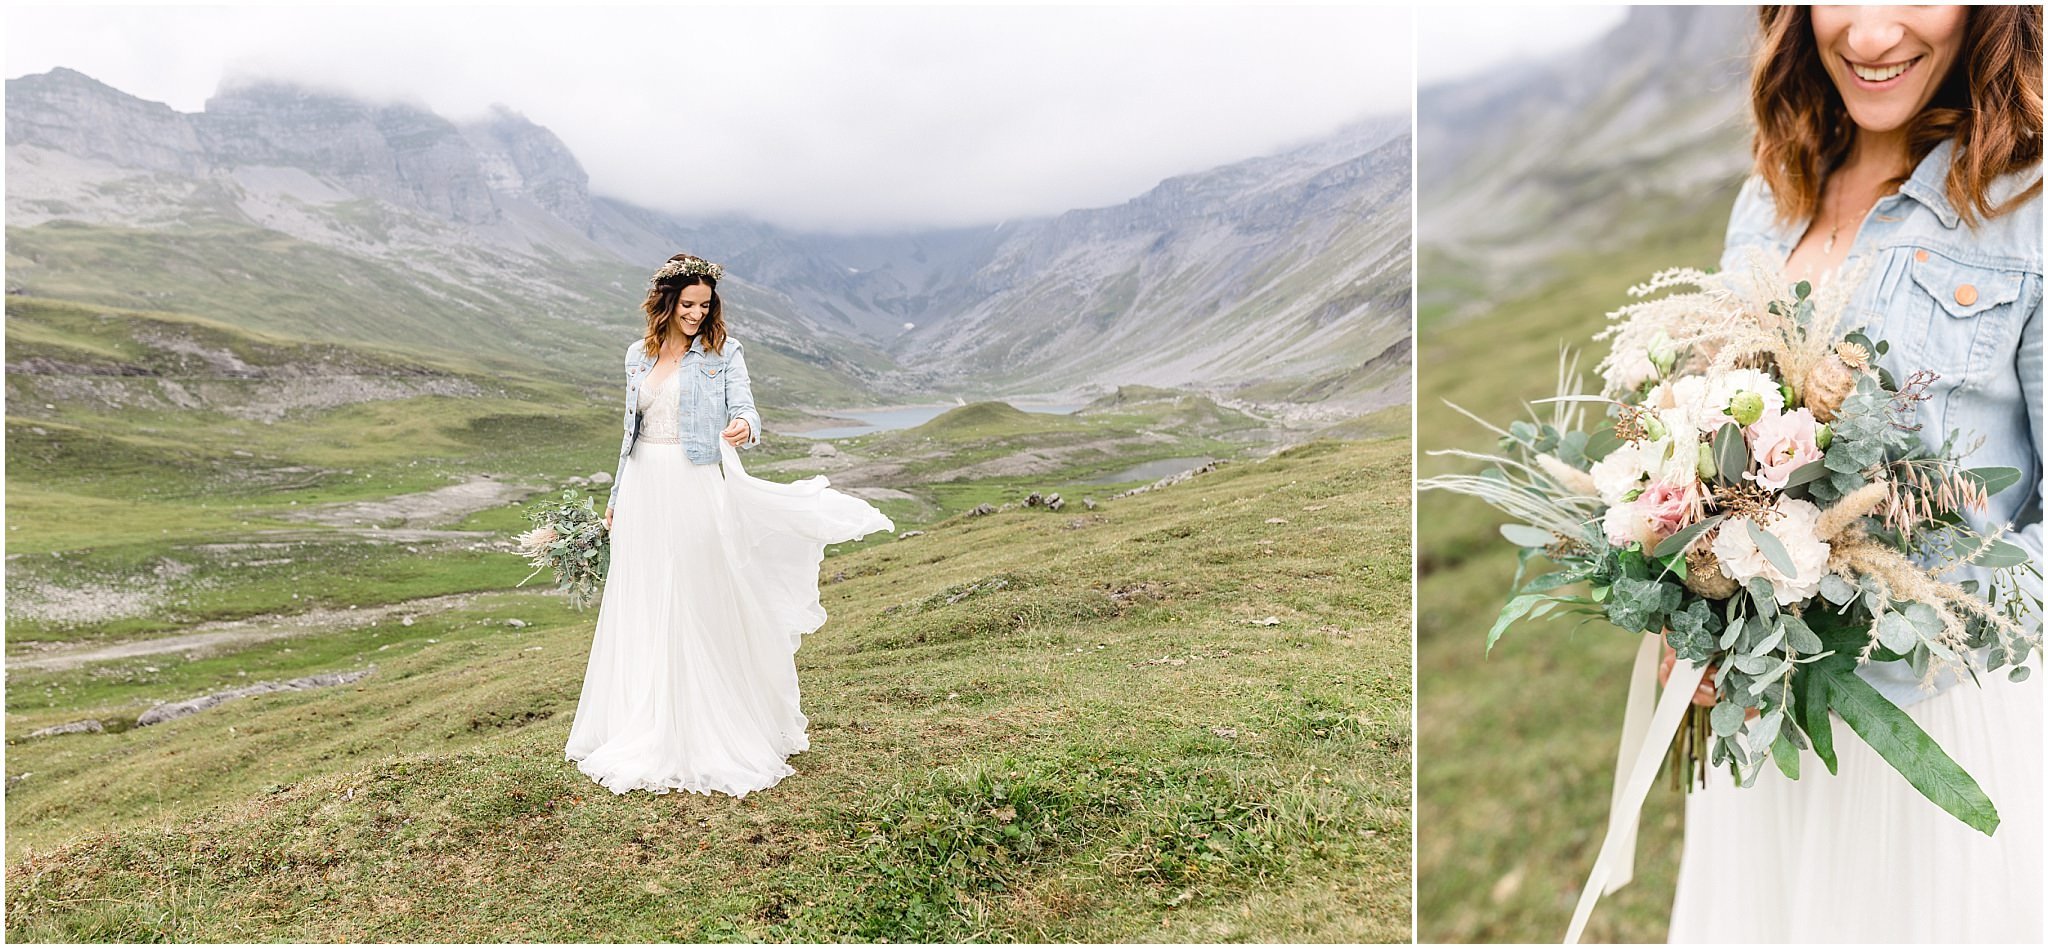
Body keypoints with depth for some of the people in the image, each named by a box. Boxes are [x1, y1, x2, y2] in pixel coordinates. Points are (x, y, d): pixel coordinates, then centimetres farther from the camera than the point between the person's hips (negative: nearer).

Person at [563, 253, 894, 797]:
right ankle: (646, 734, 21)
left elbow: (745, 410, -11)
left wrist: (745, 428, -35)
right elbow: (631, 432, 18)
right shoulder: (639, 356, 13)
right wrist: (617, 497, 19)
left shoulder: (724, 353, -1)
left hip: (698, 491, -5)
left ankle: (710, 736, 6)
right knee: (644, 614, 9)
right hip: (645, 490, 5)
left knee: (701, 609, -4)